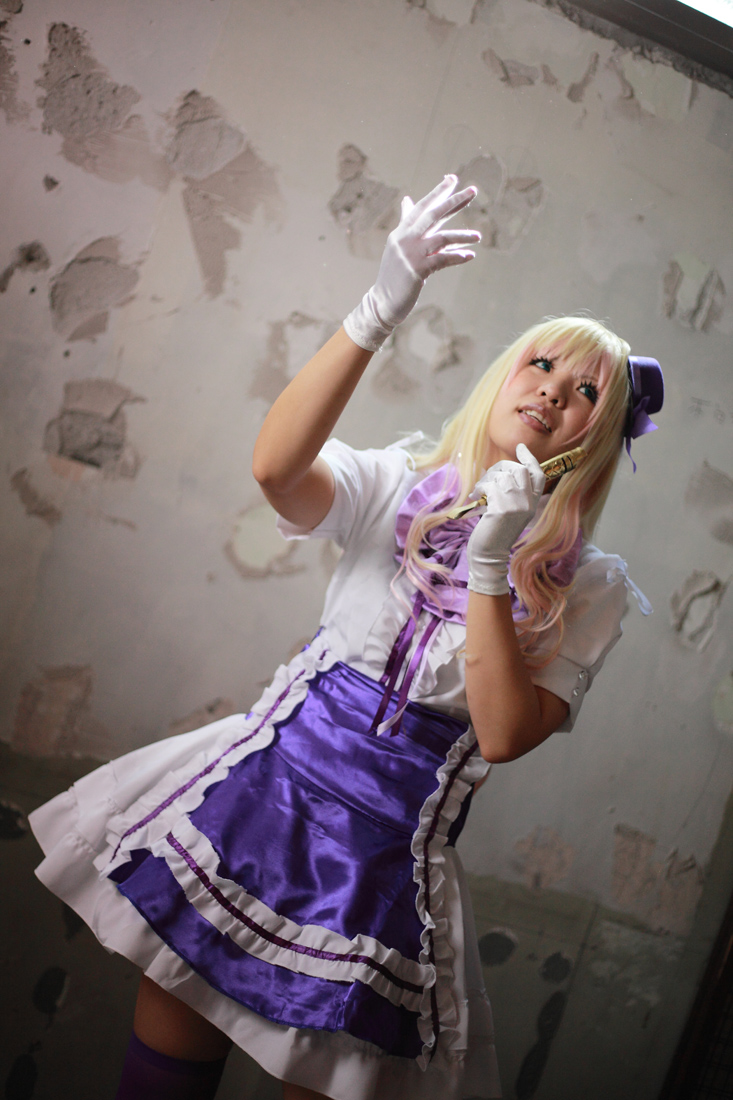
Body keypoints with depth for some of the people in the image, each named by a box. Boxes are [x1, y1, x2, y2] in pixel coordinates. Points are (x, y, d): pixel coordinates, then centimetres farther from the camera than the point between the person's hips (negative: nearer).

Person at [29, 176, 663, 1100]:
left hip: (386, 856, 0)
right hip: (268, 784, 1)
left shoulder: (585, 590, 0)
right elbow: (275, 468, -22)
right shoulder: (397, 486, 0)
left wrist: (491, 563, -20)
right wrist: (379, 311, -30)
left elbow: (502, 734, -13)